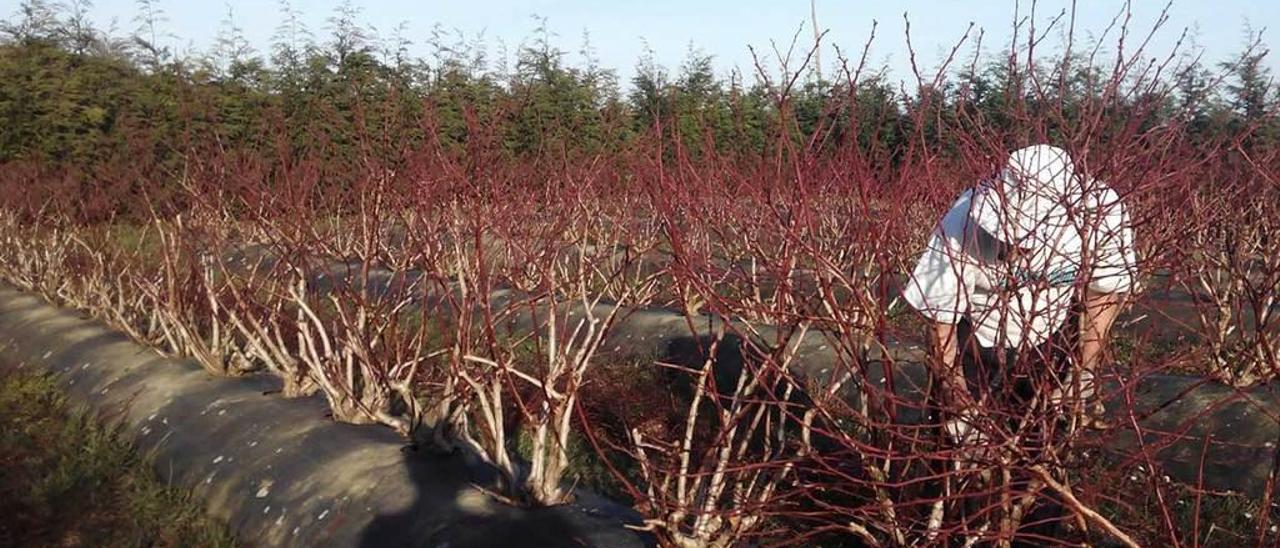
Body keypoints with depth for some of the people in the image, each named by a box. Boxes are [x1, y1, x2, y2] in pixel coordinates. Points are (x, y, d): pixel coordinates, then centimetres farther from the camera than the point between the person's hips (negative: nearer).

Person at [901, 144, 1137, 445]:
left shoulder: (1102, 213, -29)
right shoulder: (964, 225, -36)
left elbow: (1105, 291, -8)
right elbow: (940, 323, -22)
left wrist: (1084, 374, -9)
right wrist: (956, 400, -19)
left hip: (1052, 336, 2)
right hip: (975, 338, -2)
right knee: (967, 438, -4)